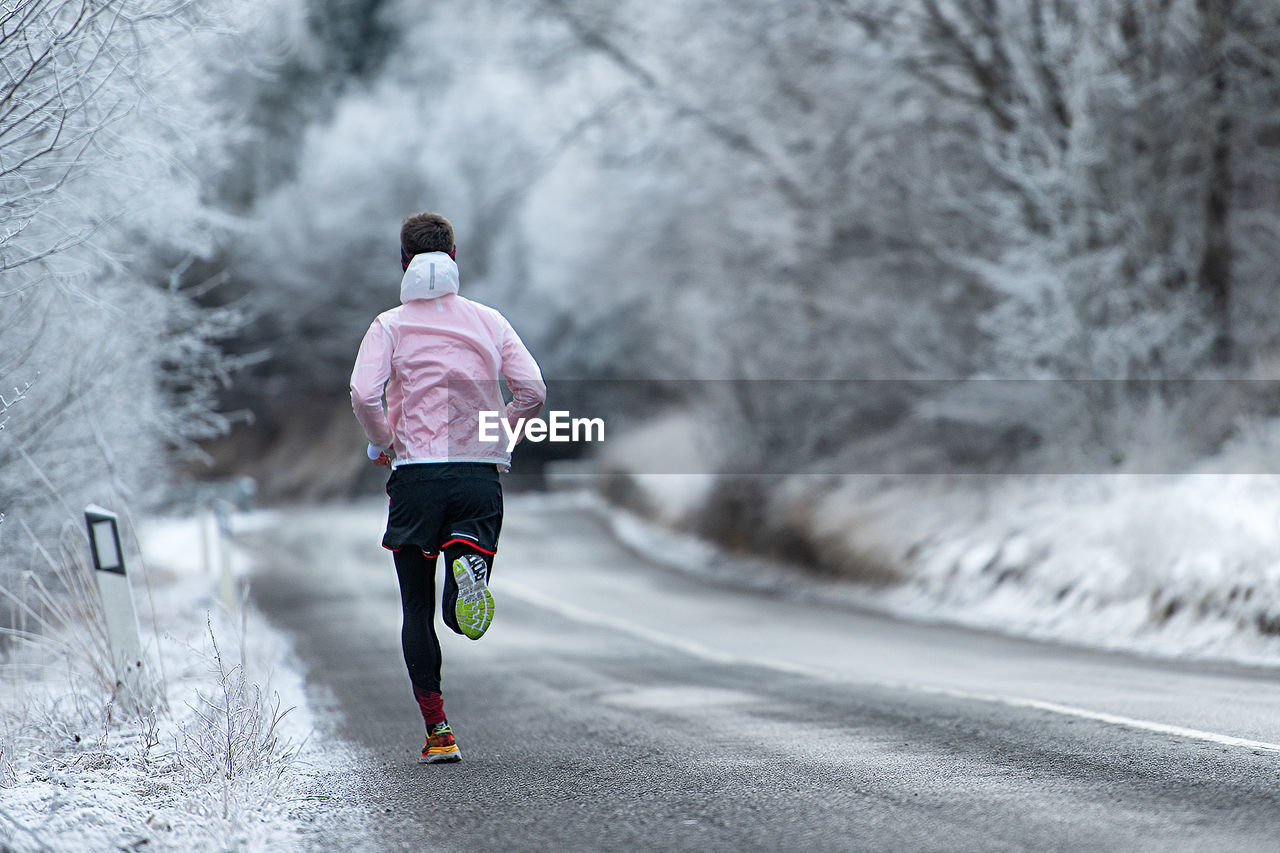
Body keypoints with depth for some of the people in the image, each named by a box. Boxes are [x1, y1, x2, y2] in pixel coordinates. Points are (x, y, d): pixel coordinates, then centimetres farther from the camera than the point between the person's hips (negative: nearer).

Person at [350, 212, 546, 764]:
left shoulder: (390, 326, 1)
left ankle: (438, 732, 2)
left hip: (415, 473, -1)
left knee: (418, 610, 9)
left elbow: (363, 395, -14)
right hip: (480, 474, 1)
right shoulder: (487, 321, 8)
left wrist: (384, 443, 4)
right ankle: (470, 557, -32)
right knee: (459, 616, 3)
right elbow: (533, 392, -2)